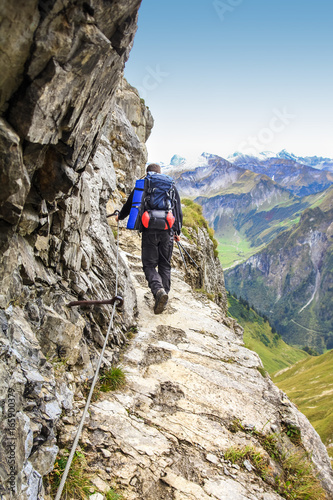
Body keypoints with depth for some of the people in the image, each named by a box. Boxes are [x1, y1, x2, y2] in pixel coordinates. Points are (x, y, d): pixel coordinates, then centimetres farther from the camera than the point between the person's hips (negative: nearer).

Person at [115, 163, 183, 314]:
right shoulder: (171, 187, 15)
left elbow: (129, 205, 19)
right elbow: (178, 211, 15)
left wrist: (120, 217, 39)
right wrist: (177, 232, 24)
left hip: (149, 231, -2)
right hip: (167, 231, 2)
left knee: (149, 265, 3)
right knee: (165, 265, 12)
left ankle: (159, 290, -23)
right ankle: (164, 296, 11)